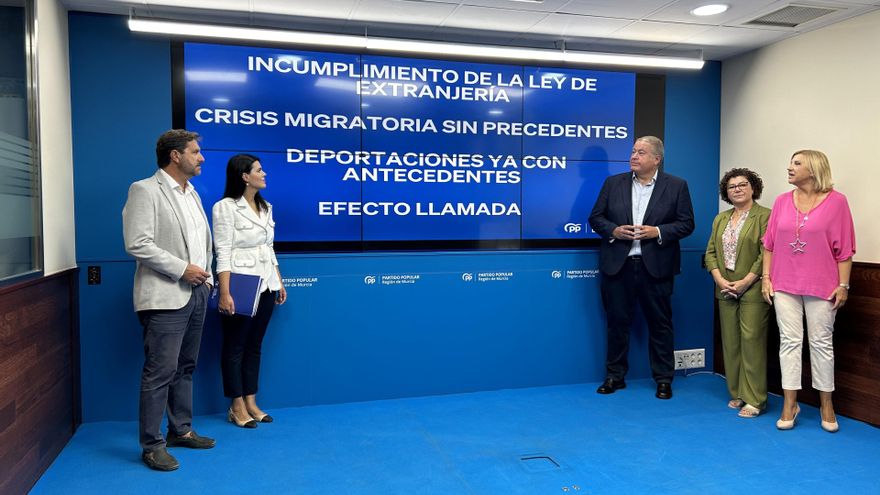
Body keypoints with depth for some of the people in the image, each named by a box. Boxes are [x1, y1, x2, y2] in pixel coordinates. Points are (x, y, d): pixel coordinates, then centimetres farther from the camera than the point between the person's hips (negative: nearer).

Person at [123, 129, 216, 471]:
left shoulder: (192, 193, 16)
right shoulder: (145, 190, -8)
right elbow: (137, 244, -16)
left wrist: (205, 276, 9)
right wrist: (182, 270, -15)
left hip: (196, 293, 8)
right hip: (166, 296, -8)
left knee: (185, 367, 14)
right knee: (160, 371, -5)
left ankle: (181, 430, 26)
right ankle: (152, 444, 5)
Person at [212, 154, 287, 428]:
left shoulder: (265, 207, 13)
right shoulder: (226, 207, -9)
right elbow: (223, 253, -15)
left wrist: (279, 282, 15)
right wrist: (224, 293, -21)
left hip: (265, 287, 7)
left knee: (254, 346, 12)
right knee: (235, 347, 4)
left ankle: (251, 402, 21)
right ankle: (237, 407, 14)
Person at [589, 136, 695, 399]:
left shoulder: (676, 186, 2)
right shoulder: (613, 183, 7)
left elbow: (686, 224, 0)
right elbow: (596, 218, 8)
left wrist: (658, 232, -15)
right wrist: (613, 231, -11)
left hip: (656, 267, -1)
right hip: (618, 266, 2)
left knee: (660, 324, 7)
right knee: (617, 322, 8)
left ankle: (663, 379, 20)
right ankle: (615, 376, 21)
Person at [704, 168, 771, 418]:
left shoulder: (764, 216, -5)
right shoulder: (720, 219, 15)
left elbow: (766, 254, -12)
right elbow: (711, 252, 10)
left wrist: (745, 282, -15)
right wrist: (720, 280, -4)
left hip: (753, 290, -6)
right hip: (726, 290, 6)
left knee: (752, 342, -5)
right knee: (730, 342, 9)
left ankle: (755, 399, 3)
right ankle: (737, 393, 20)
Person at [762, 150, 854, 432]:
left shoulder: (836, 201, -3)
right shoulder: (782, 201, 6)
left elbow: (844, 248, -4)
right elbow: (769, 243, 8)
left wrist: (843, 285, -7)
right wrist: (766, 278, 4)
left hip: (822, 287, -2)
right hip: (784, 285, 3)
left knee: (822, 342, 7)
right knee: (789, 342, 5)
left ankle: (826, 403, 21)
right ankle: (789, 403, 12)